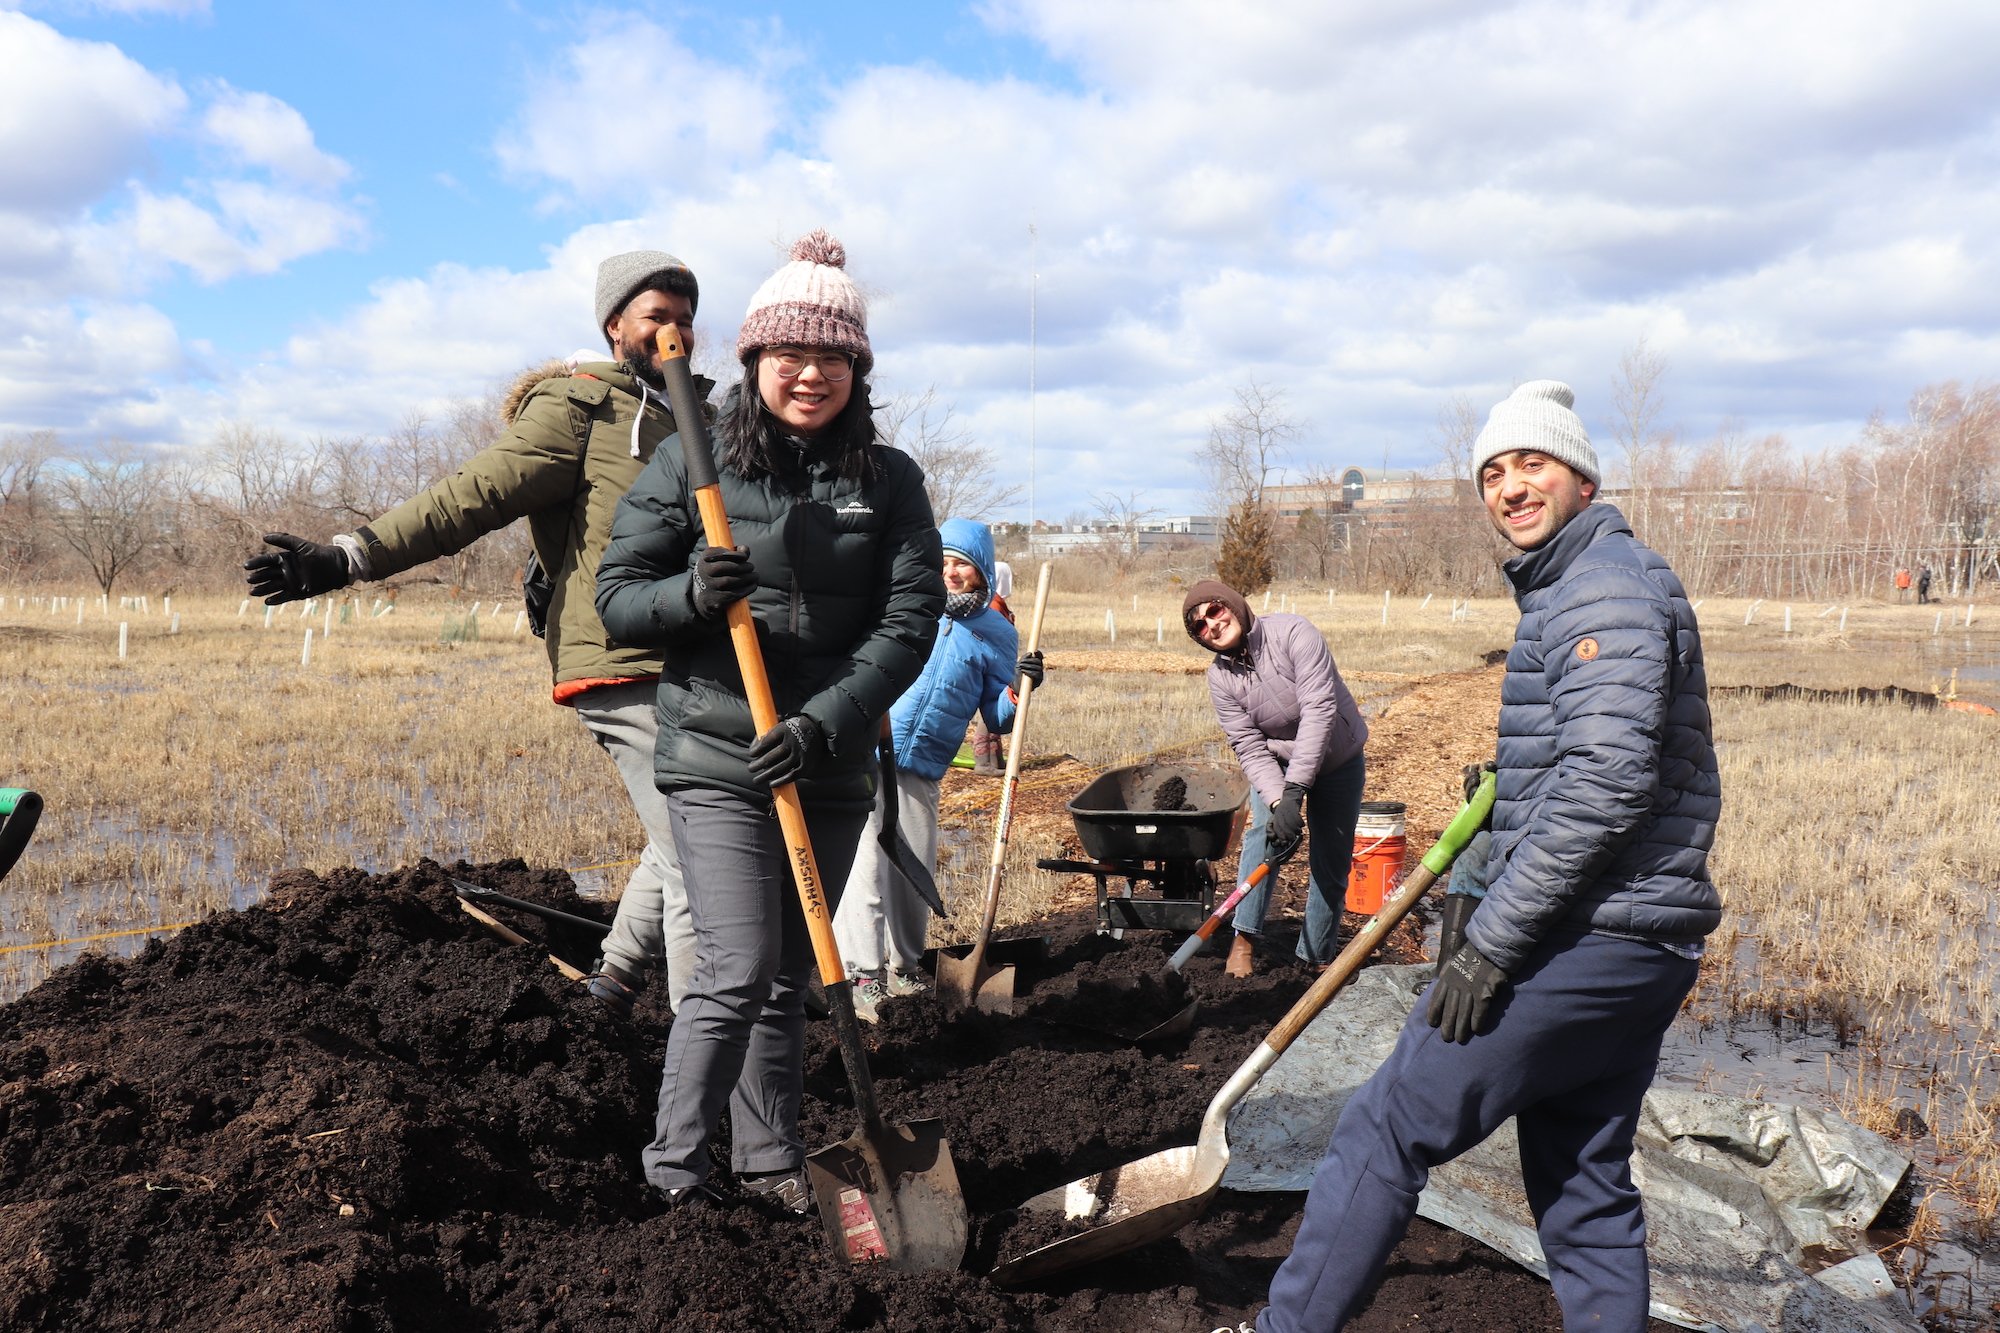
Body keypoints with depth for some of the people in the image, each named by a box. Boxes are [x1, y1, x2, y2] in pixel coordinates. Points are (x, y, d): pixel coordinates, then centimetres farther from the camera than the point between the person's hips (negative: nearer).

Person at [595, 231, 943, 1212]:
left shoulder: (889, 480, 3)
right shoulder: (691, 462, -2)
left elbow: (910, 620, -4)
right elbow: (617, 595, 0)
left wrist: (826, 722, -16)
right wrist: (691, 594, -21)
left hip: (831, 768, 3)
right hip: (717, 760, -3)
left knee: (793, 975, 14)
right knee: (738, 972, -9)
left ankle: (769, 1155, 29)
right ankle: (673, 1168, 8)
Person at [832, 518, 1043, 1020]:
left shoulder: (998, 635, 6)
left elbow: (997, 721, 6)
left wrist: (1019, 689, -12)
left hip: (922, 772, 2)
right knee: (865, 863, -9)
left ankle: (904, 969, 28)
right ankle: (863, 976, -2)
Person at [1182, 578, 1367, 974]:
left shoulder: (1293, 633, -30)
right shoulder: (1220, 677, -17)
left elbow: (1319, 709, -36)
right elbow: (1250, 748, -19)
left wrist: (1294, 790, -40)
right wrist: (1276, 800, -37)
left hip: (1339, 760, -2)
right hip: (1276, 760, 2)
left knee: (1332, 864, 1)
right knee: (1265, 831, -23)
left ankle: (1319, 956, 15)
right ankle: (1244, 938, -16)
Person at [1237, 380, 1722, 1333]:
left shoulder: (1604, 588, -13)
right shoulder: (1567, 591, 20)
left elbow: (1607, 784, -24)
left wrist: (1492, 941, -22)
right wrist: (1484, 911, 24)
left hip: (1586, 945, -10)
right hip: (1635, 949, 10)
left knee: (1388, 1127, -3)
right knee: (1585, 1191, 15)